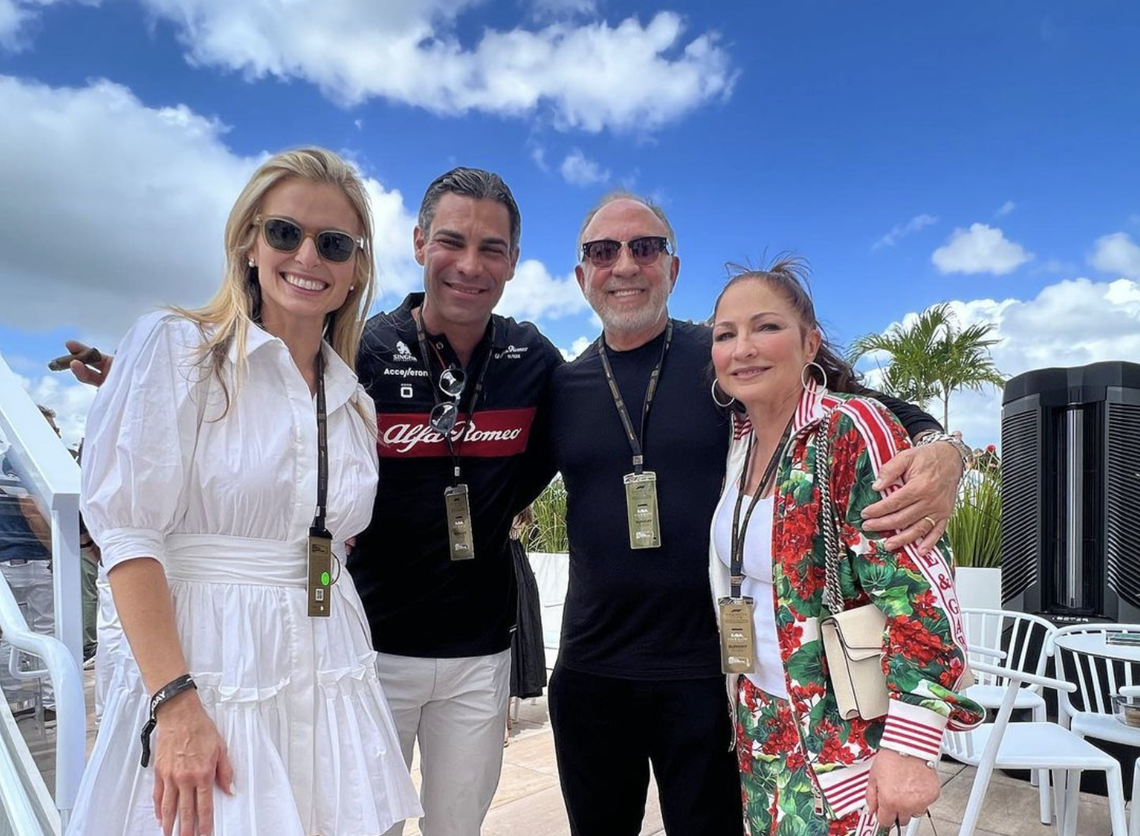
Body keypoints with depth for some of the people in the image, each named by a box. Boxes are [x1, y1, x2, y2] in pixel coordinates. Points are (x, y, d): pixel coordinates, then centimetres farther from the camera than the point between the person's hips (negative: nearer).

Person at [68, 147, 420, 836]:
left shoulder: (353, 399, 10)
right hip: (206, 669, -5)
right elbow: (127, 531, -13)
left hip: (331, 672, 5)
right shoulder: (175, 346, -6)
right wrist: (175, 703, -18)